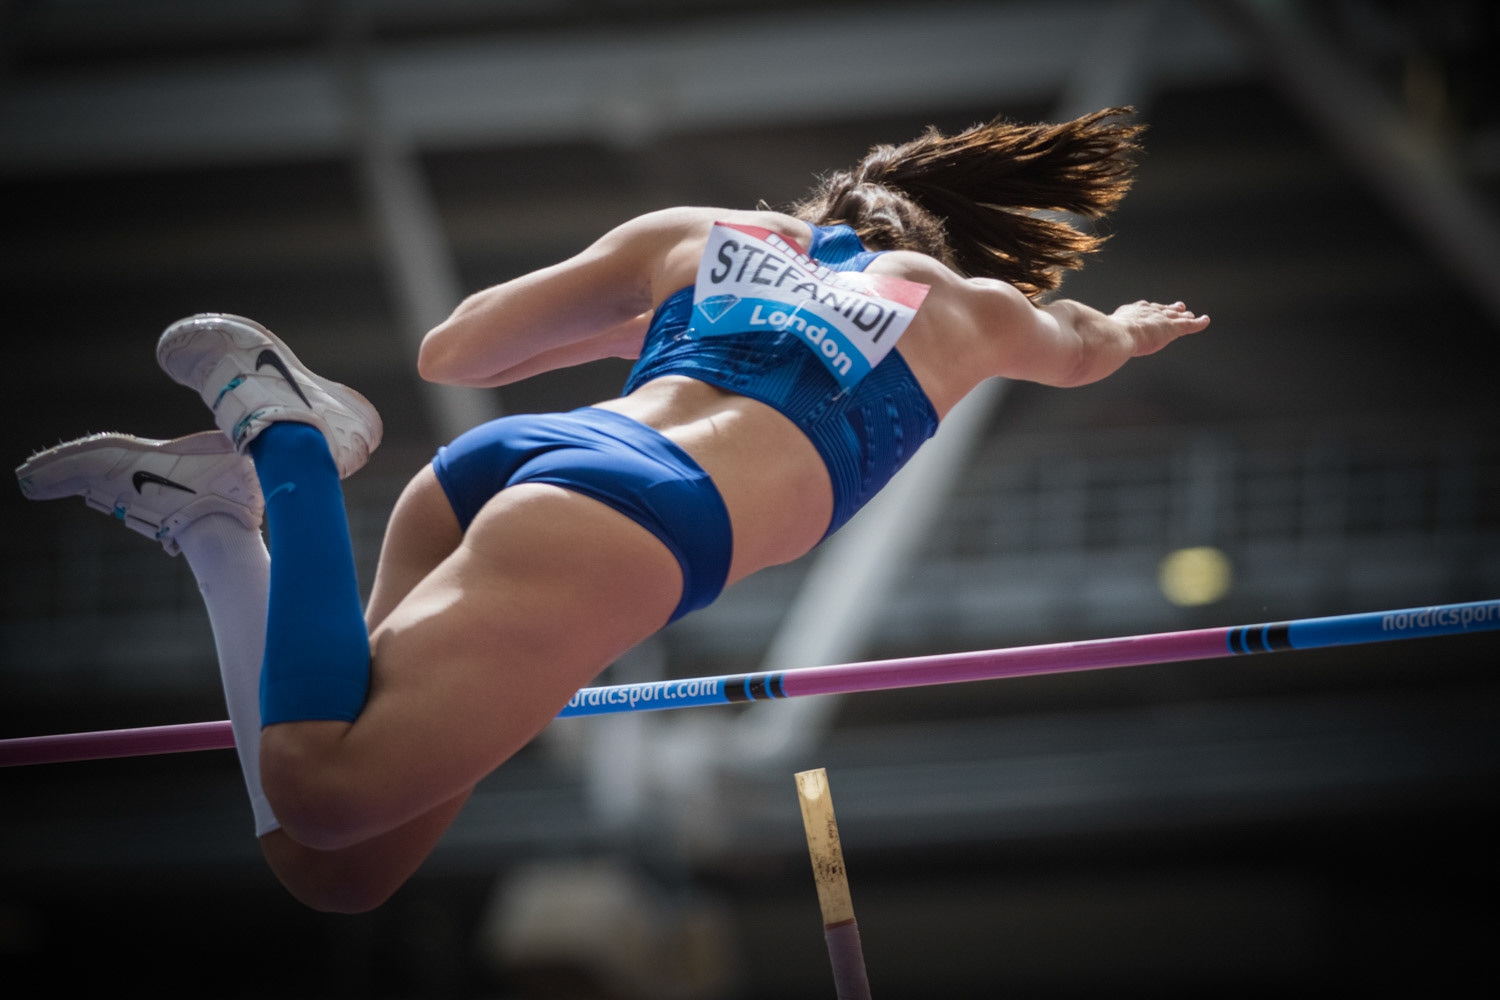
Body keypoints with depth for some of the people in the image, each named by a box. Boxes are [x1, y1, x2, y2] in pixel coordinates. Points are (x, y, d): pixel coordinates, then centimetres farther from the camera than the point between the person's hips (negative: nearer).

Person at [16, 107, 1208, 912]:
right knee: (326, 794, -20)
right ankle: (289, 435, -20)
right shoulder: (965, 304, 26)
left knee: (330, 861, 3)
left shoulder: (692, 236, 32)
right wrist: (1132, 328, 76)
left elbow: (449, 352, 32)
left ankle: (211, 509, -7)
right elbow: (1081, 352, 52)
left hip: (484, 466, 6)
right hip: (619, 519, -6)